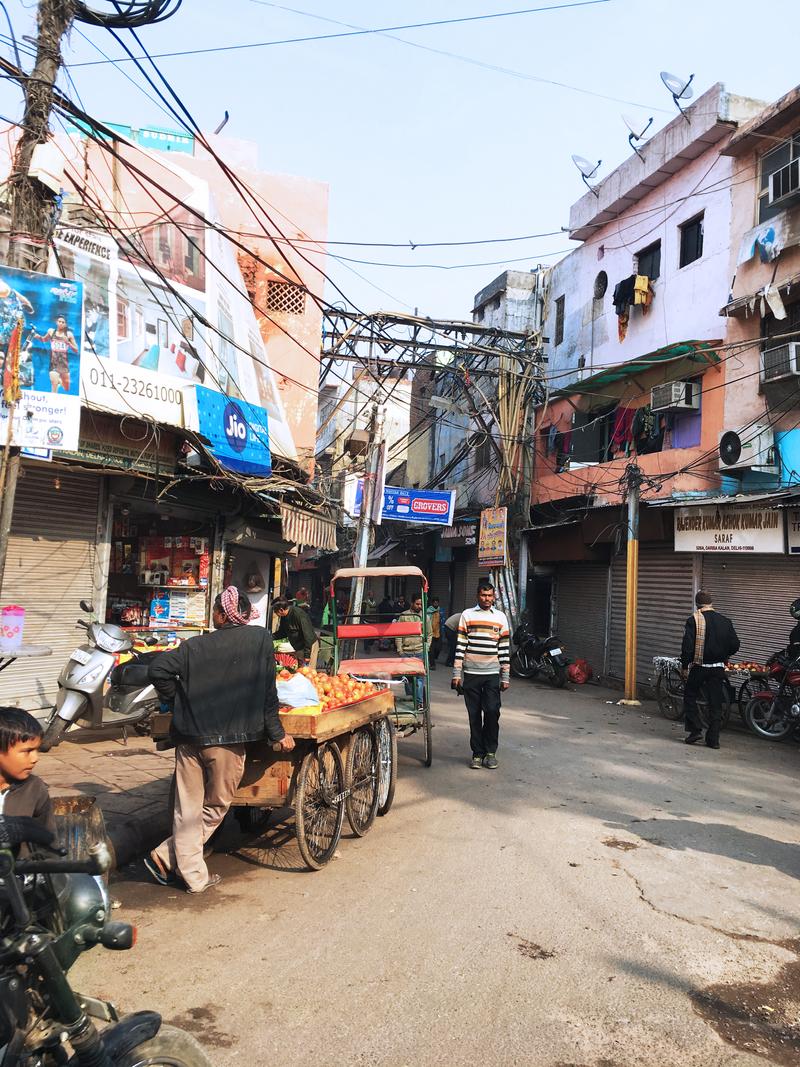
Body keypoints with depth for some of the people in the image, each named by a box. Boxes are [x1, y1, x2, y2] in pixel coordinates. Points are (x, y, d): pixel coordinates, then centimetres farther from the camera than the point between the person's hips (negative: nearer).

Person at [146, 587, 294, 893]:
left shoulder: (196, 645, 3)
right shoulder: (261, 638, -2)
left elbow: (159, 669, -4)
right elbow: (267, 691, -3)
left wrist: (174, 701, 13)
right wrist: (277, 733, 5)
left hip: (189, 736, 3)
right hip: (228, 740, -2)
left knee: (187, 810, 12)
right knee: (215, 808, 16)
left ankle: (194, 876, 16)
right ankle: (165, 856, 14)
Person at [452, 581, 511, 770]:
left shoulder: (501, 617, 8)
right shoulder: (467, 615, 5)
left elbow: (504, 649, 8)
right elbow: (460, 646, 2)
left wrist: (505, 676, 4)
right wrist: (456, 673, -3)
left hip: (492, 674, 0)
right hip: (471, 673, 0)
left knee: (492, 712, -7)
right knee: (474, 715, 5)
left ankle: (491, 751, 9)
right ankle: (478, 753, 14)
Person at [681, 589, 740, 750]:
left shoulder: (693, 620, -9)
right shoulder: (725, 621, 3)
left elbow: (687, 645, -13)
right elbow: (735, 645, 5)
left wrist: (685, 666, -4)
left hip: (699, 666, -3)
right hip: (718, 668, 3)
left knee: (690, 697, 14)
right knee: (715, 704, 8)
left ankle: (695, 730, 4)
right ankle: (713, 739, 9)